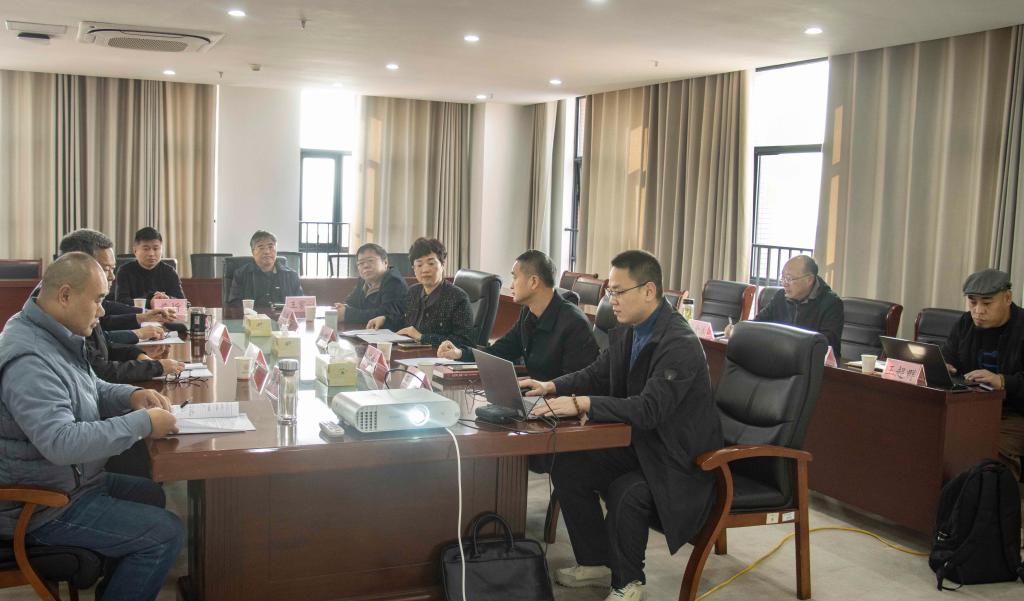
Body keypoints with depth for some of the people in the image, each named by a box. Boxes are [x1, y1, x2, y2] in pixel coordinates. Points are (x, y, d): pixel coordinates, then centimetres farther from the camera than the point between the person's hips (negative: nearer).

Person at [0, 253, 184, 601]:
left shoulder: (55, 337, 4)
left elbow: (89, 391, 19)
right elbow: (61, 442, -37)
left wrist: (132, 395, -1)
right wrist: (143, 423, -29)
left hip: (69, 480, 10)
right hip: (43, 508, -10)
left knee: (151, 495, 23)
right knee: (167, 533, -13)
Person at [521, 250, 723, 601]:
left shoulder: (680, 344, -25)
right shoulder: (625, 334, 1)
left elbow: (649, 408, -33)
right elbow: (595, 375, 14)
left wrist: (581, 404, -36)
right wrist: (552, 387, -4)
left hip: (679, 457, -9)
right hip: (637, 442, 9)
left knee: (626, 493, -32)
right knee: (567, 467, -2)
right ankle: (596, 563, 16)